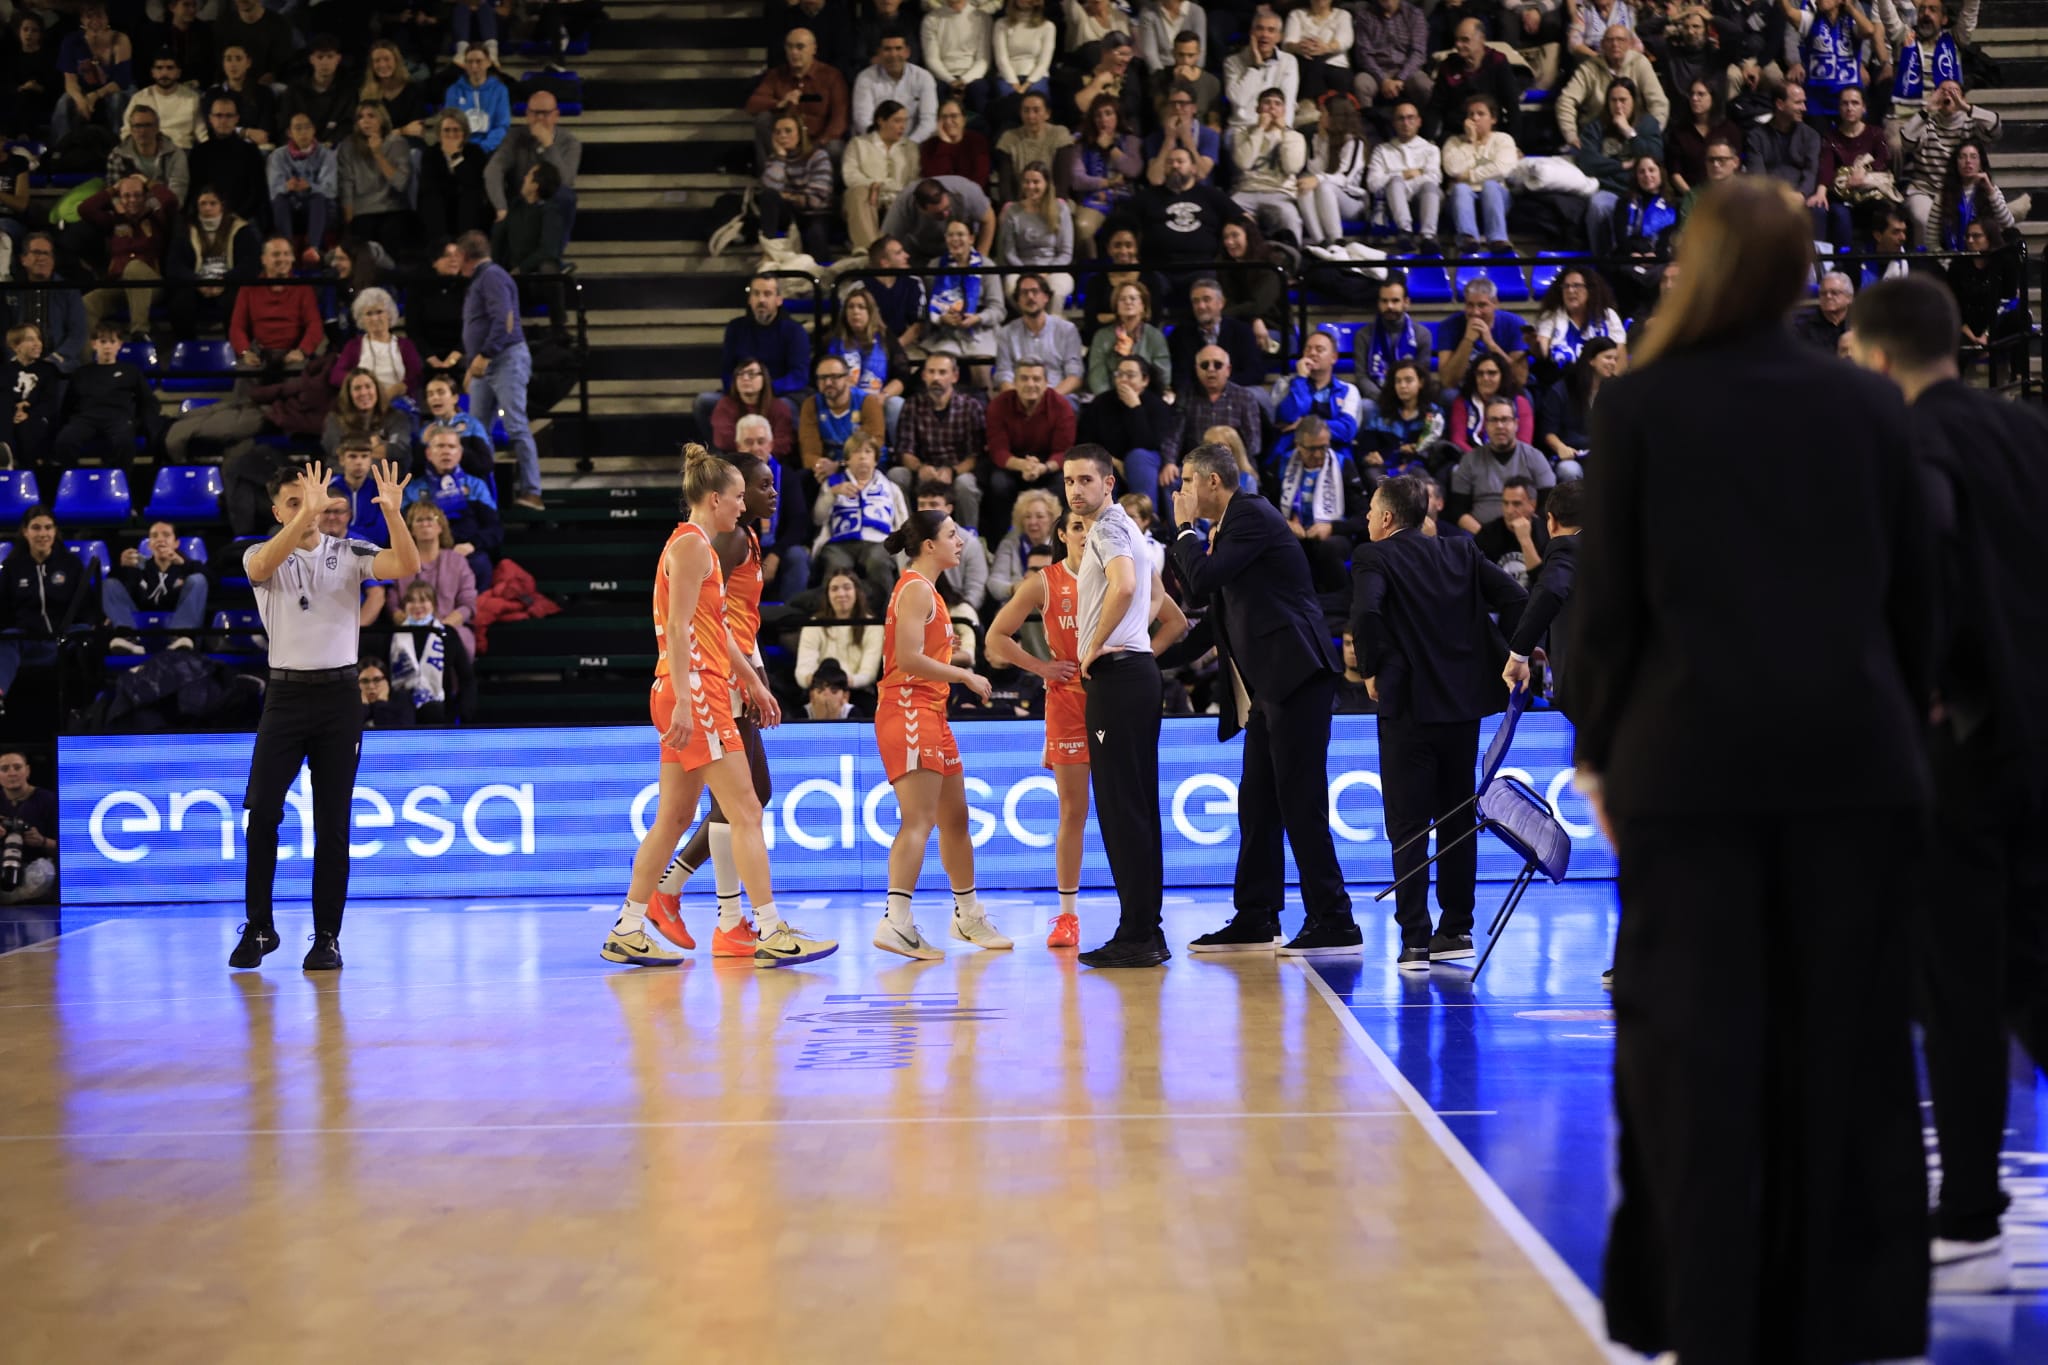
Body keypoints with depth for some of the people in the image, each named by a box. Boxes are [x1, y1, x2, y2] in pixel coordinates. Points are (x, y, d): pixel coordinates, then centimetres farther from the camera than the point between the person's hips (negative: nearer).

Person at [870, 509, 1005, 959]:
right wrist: (966, 676, -13)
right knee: (918, 820, -17)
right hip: (909, 712, -11)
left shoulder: (925, 590, 20)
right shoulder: (916, 588, -11)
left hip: (930, 714, 11)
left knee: (955, 818, 17)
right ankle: (896, 922, -24)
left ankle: (968, 915, 27)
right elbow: (908, 658, -20)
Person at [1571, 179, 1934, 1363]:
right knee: (1846, 1049, 7)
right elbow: (1915, 597, 7)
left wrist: (1598, 752, 7)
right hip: (1855, 762, 2)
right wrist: (1902, 732, 17)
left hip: (1691, 762, -2)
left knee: (1698, 1052, 4)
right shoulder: (1871, 406, 4)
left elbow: (1609, 600, -2)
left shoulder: (1639, 407, -3)